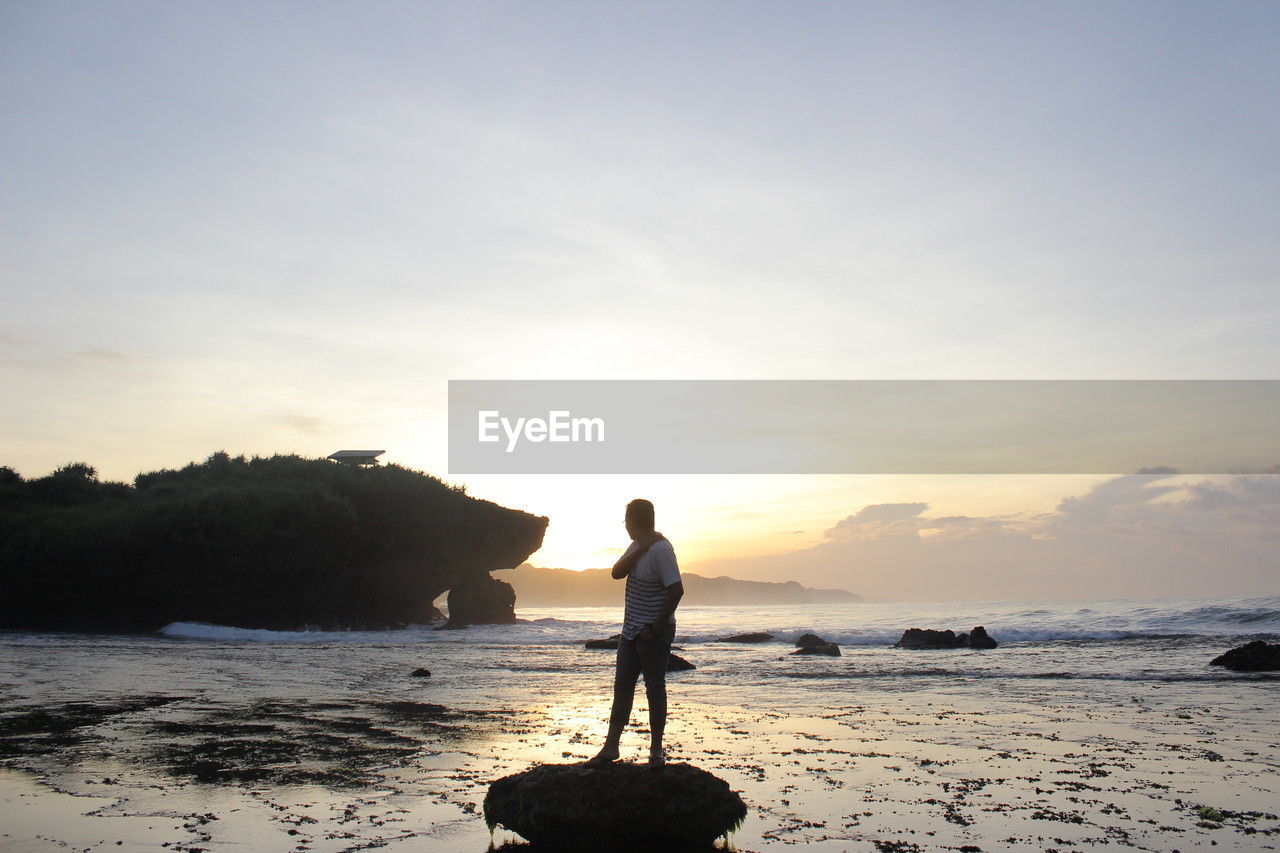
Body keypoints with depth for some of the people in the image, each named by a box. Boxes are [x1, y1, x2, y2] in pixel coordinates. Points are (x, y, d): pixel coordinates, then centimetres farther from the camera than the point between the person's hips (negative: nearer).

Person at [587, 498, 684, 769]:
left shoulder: (661, 549, -19)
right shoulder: (637, 545, 9)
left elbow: (676, 590, -25)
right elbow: (617, 573, 0)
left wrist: (655, 628, -21)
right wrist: (640, 551, -13)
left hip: (654, 632, -9)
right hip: (631, 630, 9)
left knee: (655, 688, 2)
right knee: (622, 687, 11)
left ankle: (656, 750, 13)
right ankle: (610, 747, 19)